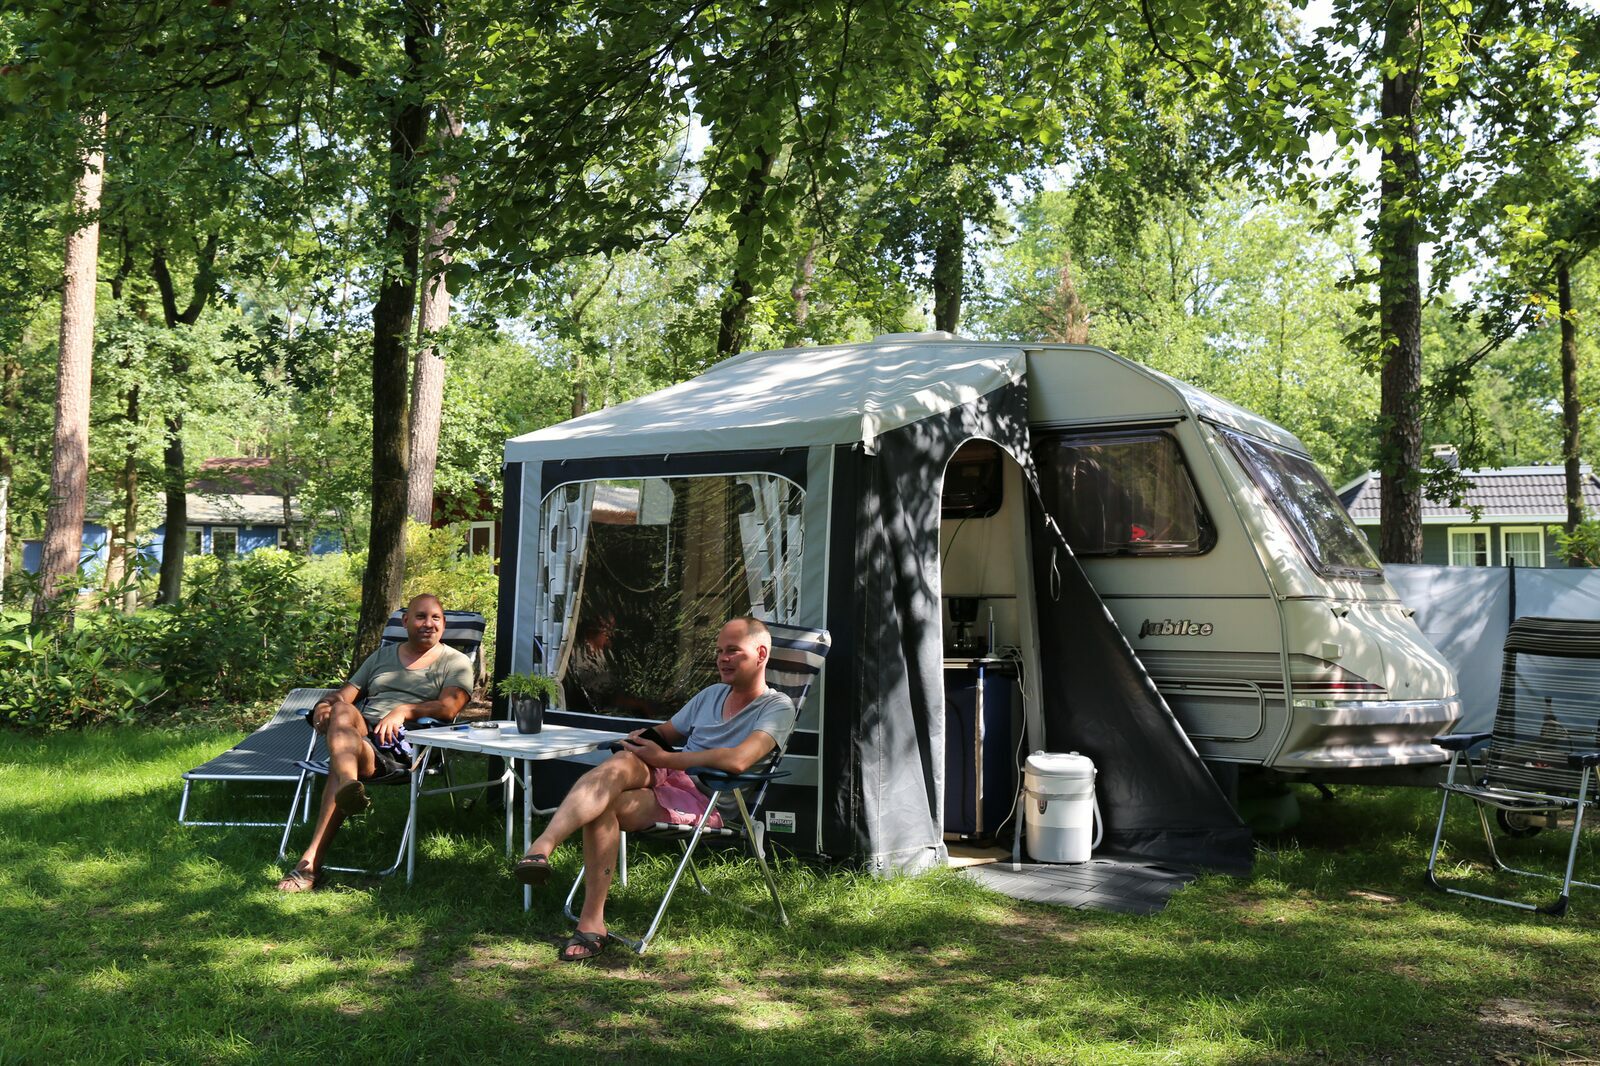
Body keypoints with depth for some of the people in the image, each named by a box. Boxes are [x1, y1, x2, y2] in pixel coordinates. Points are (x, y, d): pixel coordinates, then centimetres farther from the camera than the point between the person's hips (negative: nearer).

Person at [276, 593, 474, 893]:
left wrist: (404, 710, -20)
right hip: (362, 730, 4)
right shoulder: (382, 655, 29)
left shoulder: (455, 663, 12)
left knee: (341, 760, -33)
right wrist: (325, 704, -3)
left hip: (407, 742, -4)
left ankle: (311, 862, -41)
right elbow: (346, 692, 21)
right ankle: (349, 787, -62)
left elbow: (448, 708, -6)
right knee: (342, 710, -32)